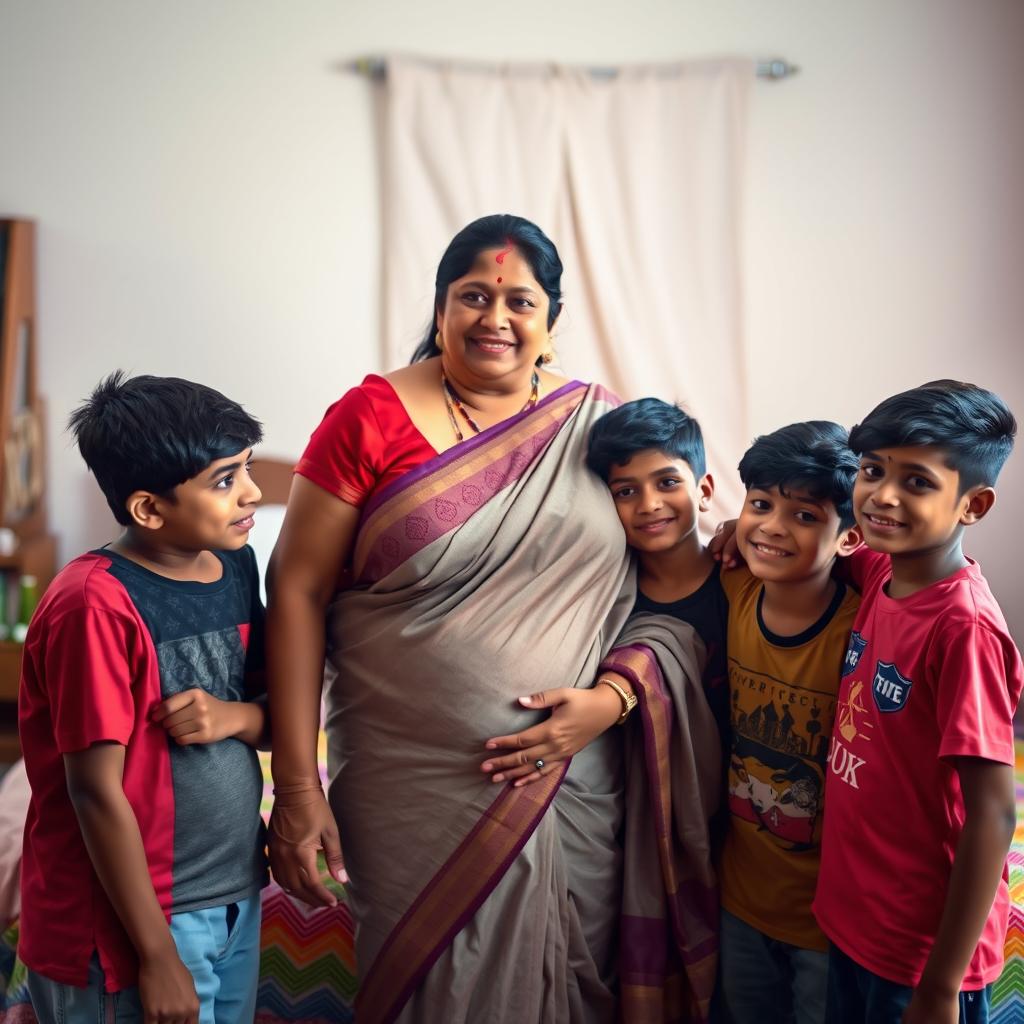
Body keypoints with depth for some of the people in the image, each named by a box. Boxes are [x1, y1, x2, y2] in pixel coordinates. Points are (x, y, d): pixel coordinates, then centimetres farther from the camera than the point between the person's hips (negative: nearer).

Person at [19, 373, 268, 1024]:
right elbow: (98, 791, -19)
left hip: (237, 896, 7)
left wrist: (234, 716, -13)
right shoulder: (96, 605, -21)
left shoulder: (236, 567, 1)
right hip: (136, 917, -7)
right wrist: (158, 956, -15)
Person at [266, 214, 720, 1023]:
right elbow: (298, 592, -6)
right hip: (413, 797, -2)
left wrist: (614, 696, -13)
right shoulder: (372, 417, -5)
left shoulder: (602, 425, 3)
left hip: (571, 784, 3)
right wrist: (296, 785, -9)